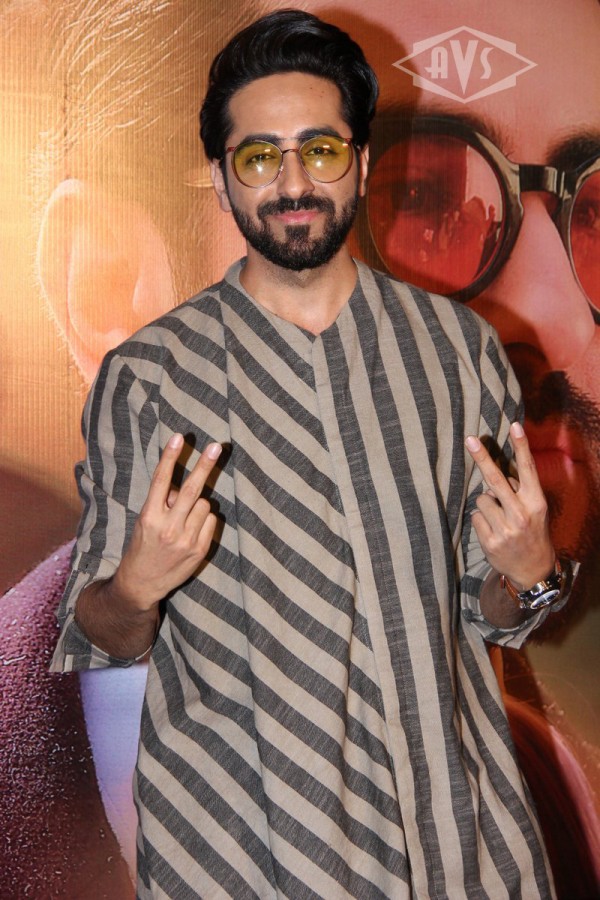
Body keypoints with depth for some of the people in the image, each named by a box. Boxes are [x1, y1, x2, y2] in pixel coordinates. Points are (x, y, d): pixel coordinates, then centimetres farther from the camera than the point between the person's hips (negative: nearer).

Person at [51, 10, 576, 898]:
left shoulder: (459, 348, 0)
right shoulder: (146, 375, -7)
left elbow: (490, 615, 7)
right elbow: (102, 639, -2)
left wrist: (529, 574, -14)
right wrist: (136, 586, -23)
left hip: (452, 815, 2)